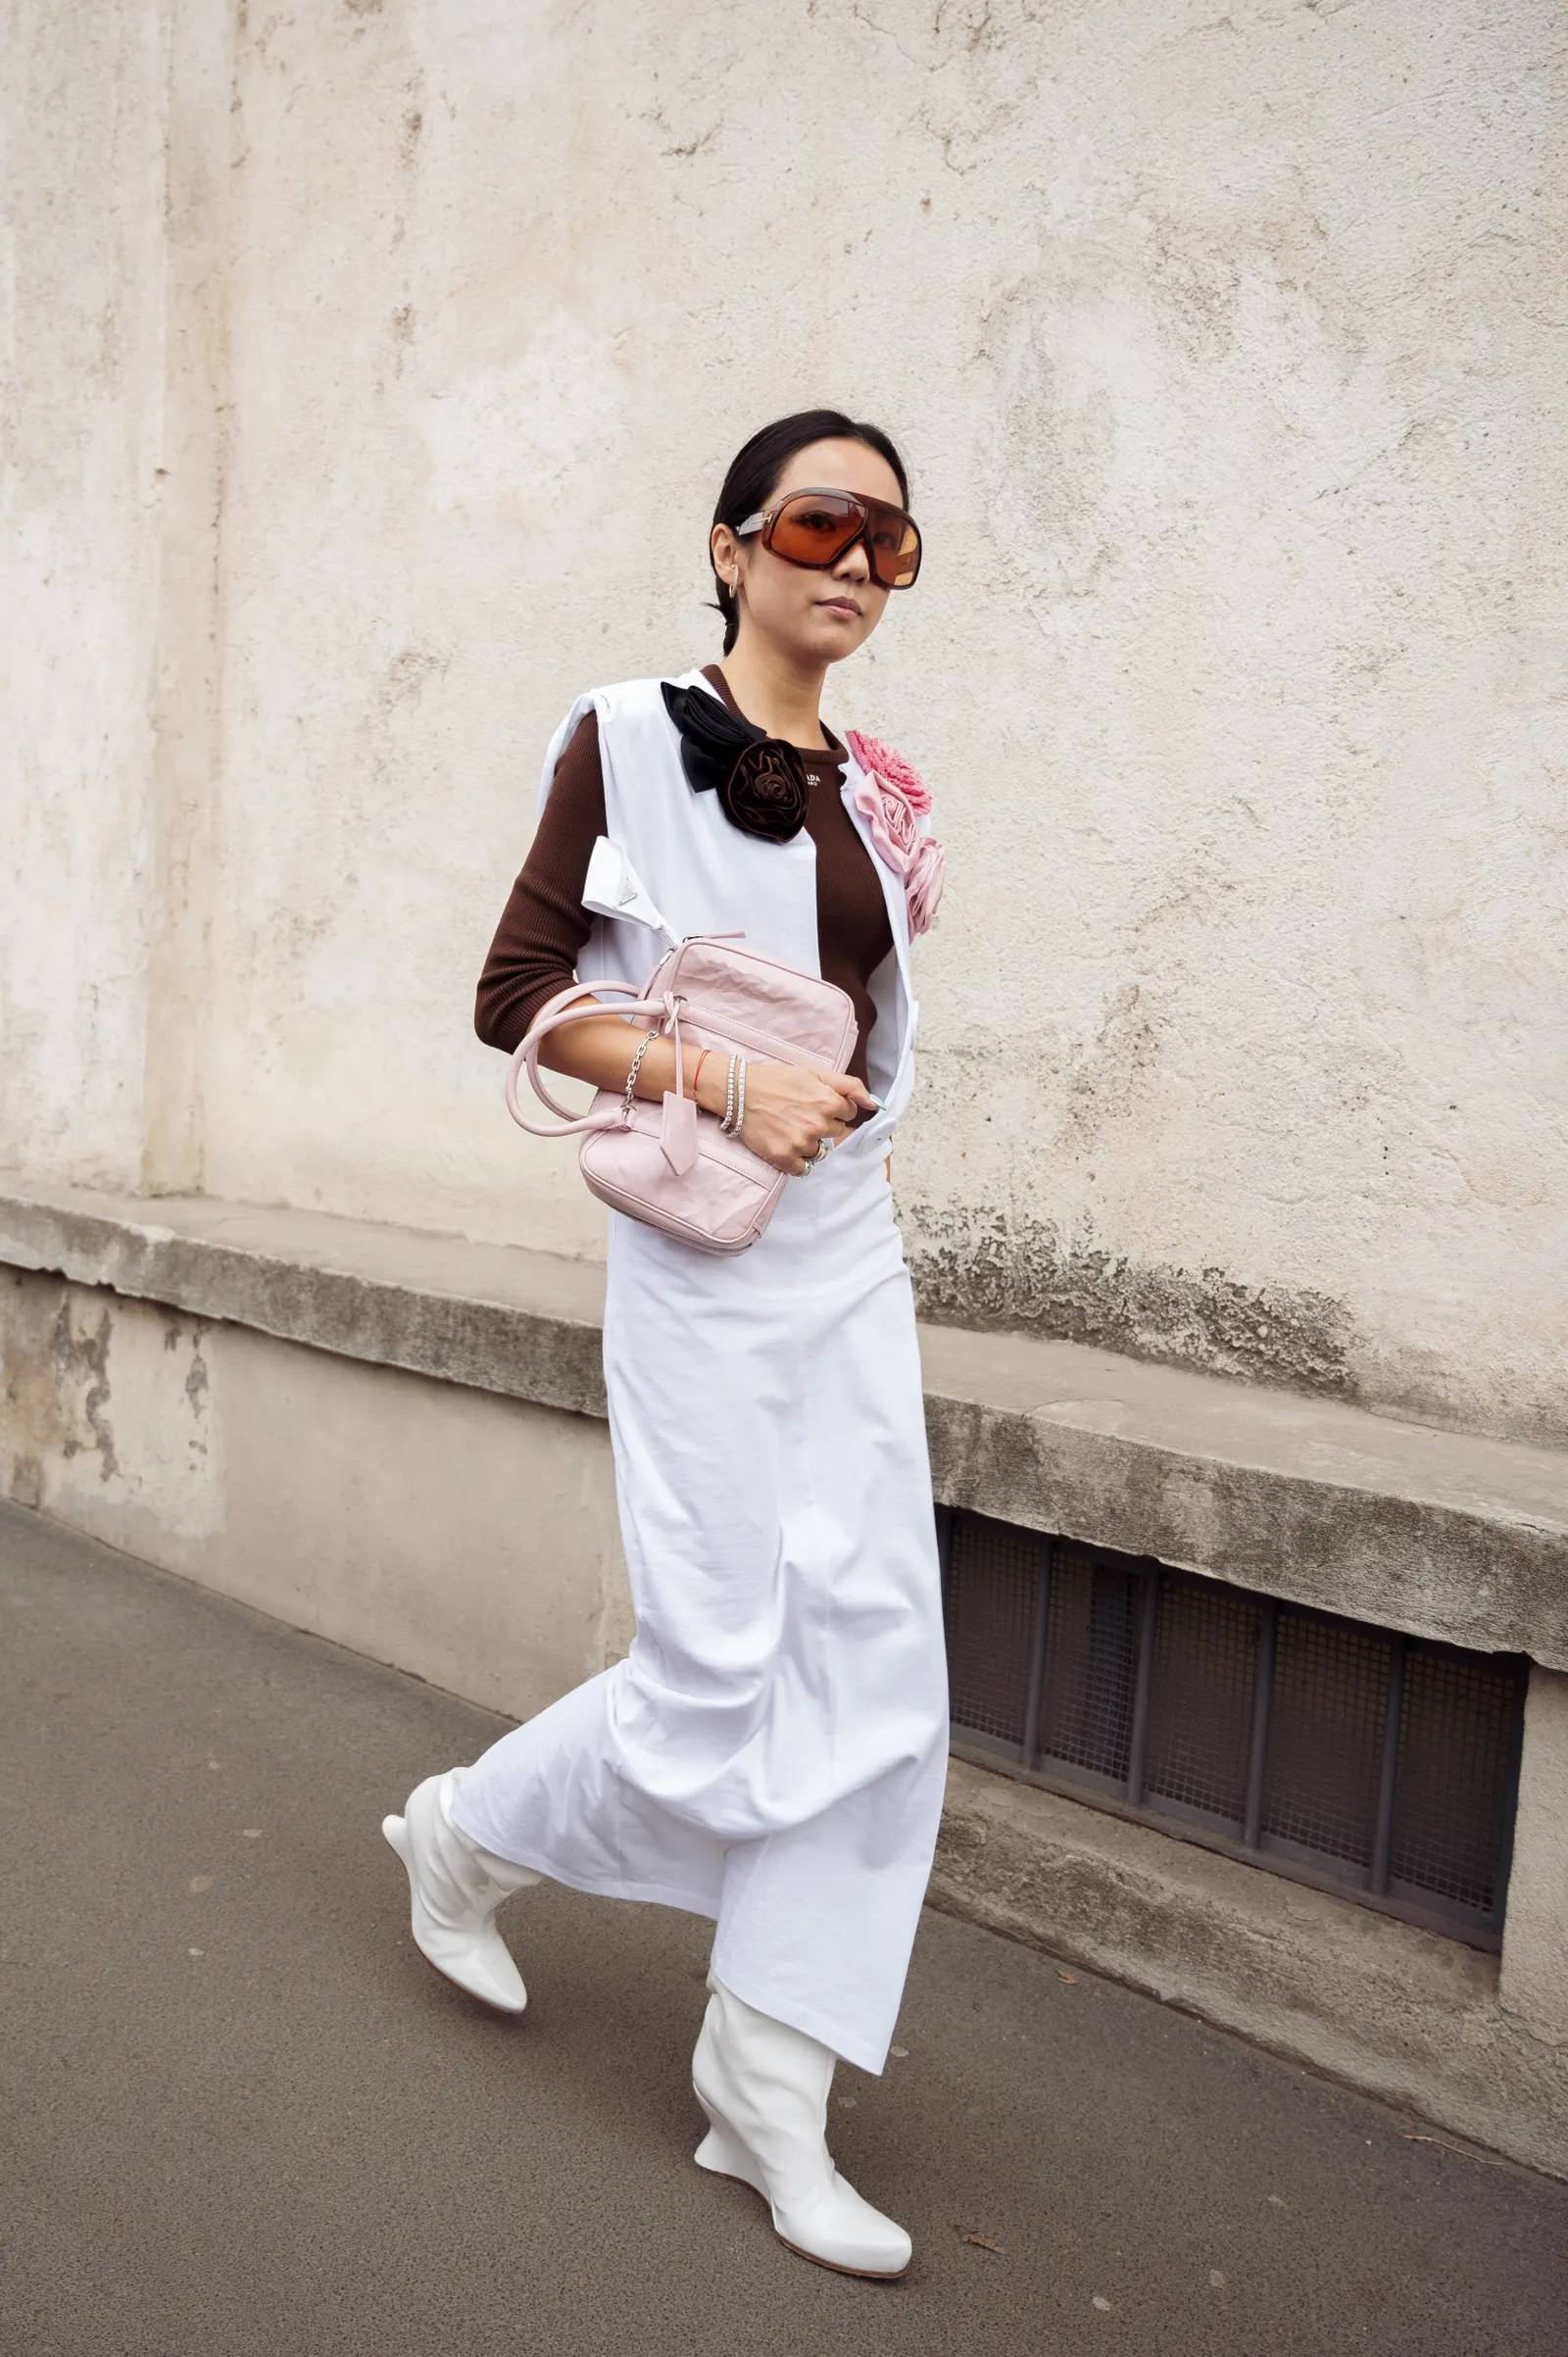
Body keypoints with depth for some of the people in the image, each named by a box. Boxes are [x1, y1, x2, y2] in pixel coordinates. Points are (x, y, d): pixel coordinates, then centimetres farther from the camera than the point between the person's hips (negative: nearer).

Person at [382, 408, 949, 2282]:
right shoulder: (632, 735, -4)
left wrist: (848, 1118, 9)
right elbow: (515, 997, -9)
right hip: (703, 1263, -6)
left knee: (876, 1673, 2)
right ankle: (467, 1830, 31)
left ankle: (768, 2092, 17)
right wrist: (730, 1084, -18)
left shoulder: (872, 788, 13)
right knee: (718, 1675, -2)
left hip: (852, 1255, 6)